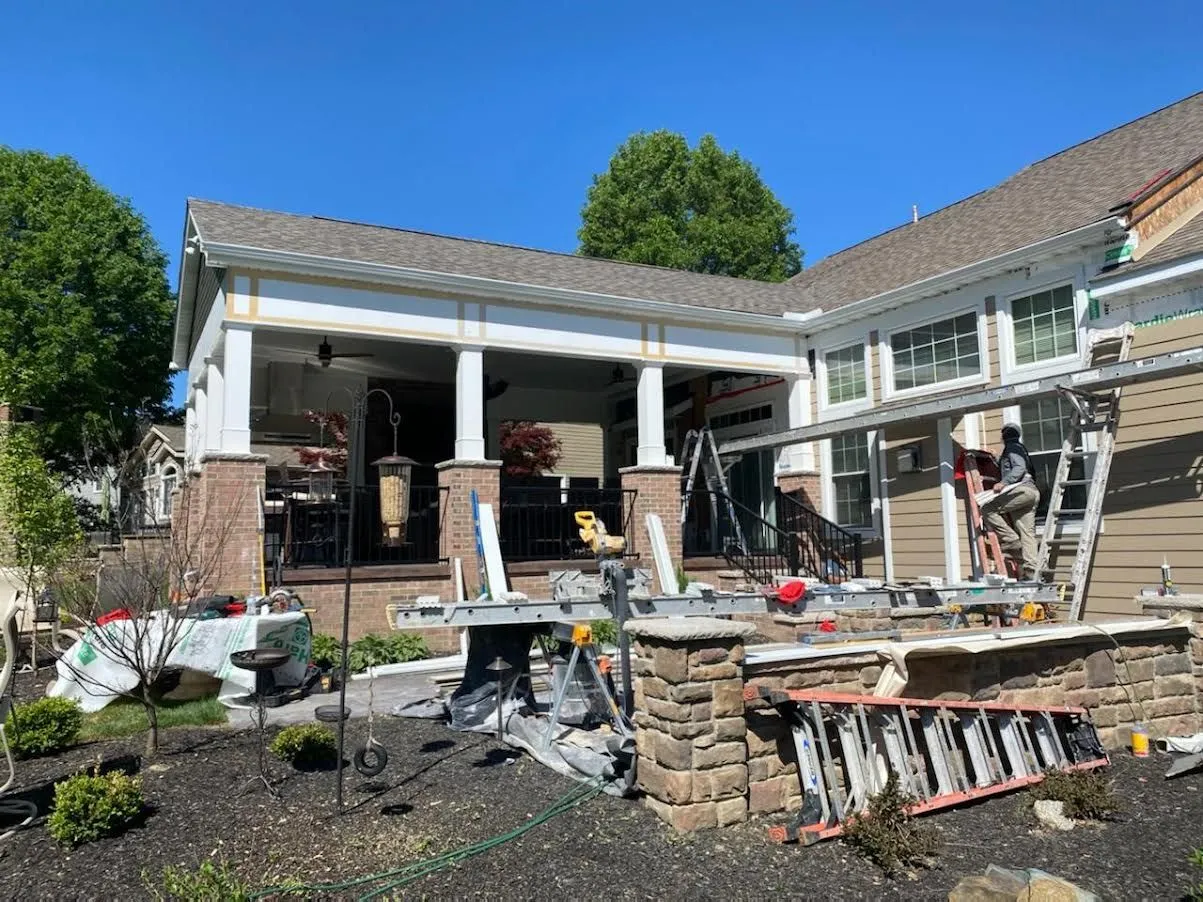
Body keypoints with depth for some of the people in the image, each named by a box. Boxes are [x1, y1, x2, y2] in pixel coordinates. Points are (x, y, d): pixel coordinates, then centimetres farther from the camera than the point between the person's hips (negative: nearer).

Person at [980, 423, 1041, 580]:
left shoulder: (1013, 448, 2)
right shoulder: (1020, 448, 31)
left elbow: (1019, 468, -13)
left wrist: (1003, 482, -22)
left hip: (1023, 489, -10)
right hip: (1031, 491, 10)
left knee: (987, 509, -15)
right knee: (1027, 533, 1)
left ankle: (1011, 542, -16)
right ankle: (1031, 571, -5)